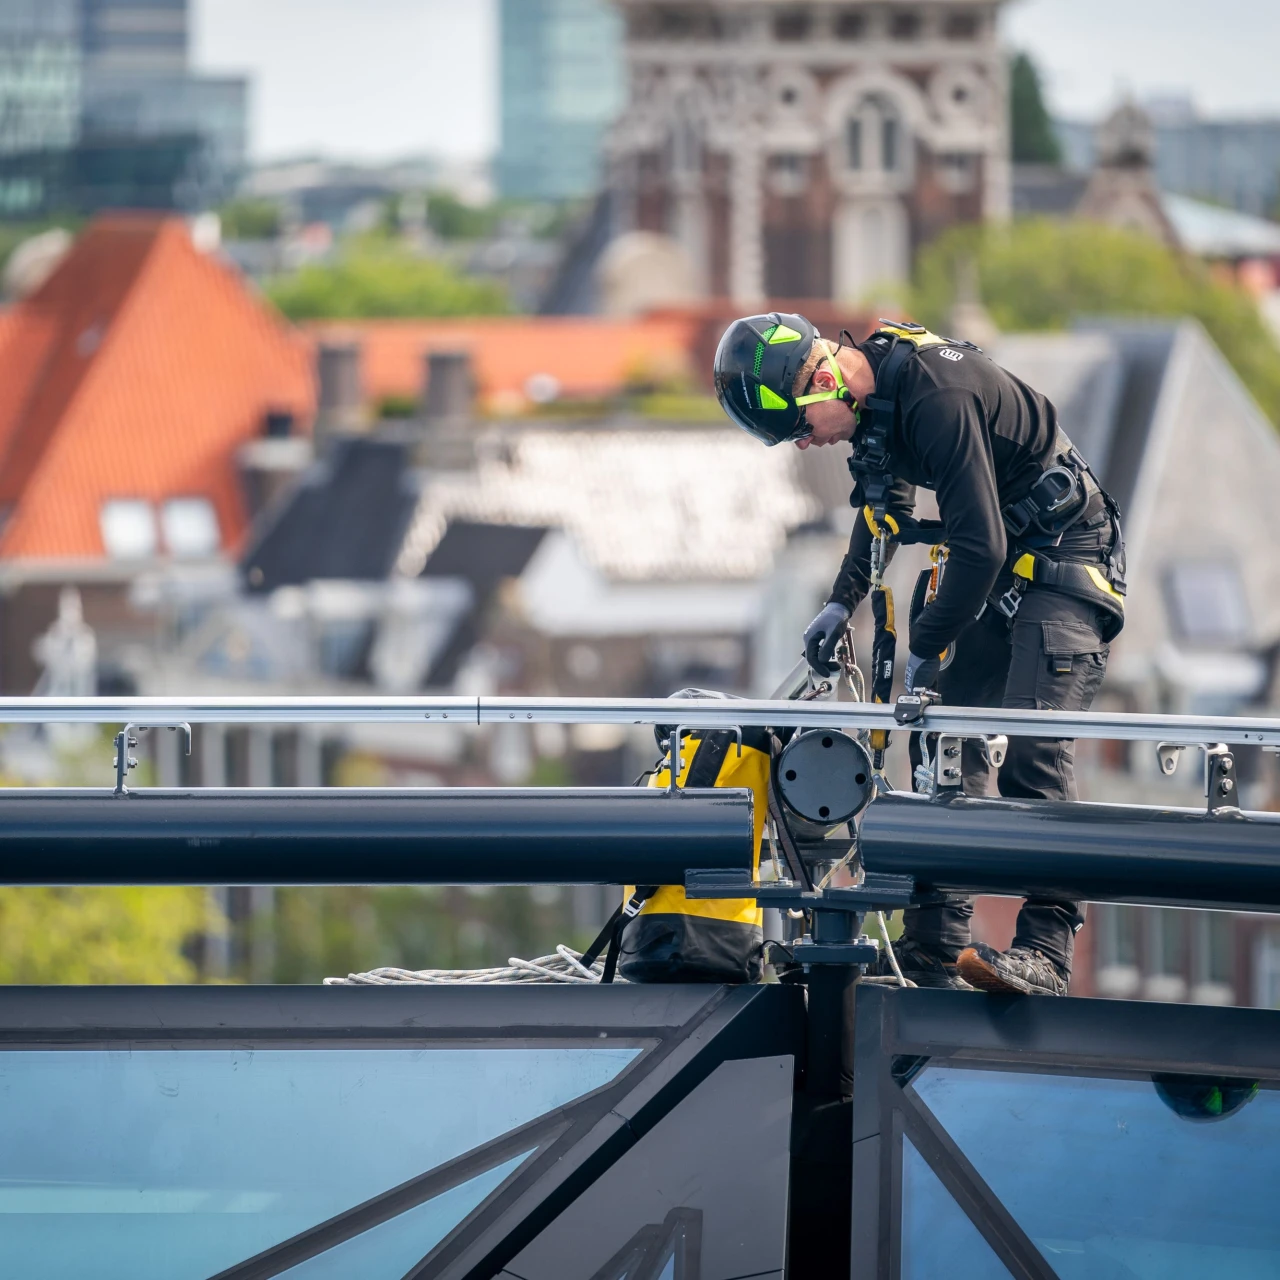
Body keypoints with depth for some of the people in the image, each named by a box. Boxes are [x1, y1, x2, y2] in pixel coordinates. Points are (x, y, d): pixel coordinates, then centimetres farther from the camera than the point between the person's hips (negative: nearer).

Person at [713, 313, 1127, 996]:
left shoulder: (939, 400, -31)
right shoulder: (877, 388, -1)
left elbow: (980, 547, -28)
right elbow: (886, 499, 20)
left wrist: (926, 650, -16)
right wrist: (842, 601, 11)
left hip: (1064, 563, -10)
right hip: (1000, 573, 10)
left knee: (1030, 748, -21)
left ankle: (1045, 951, -24)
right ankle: (934, 950, 7)